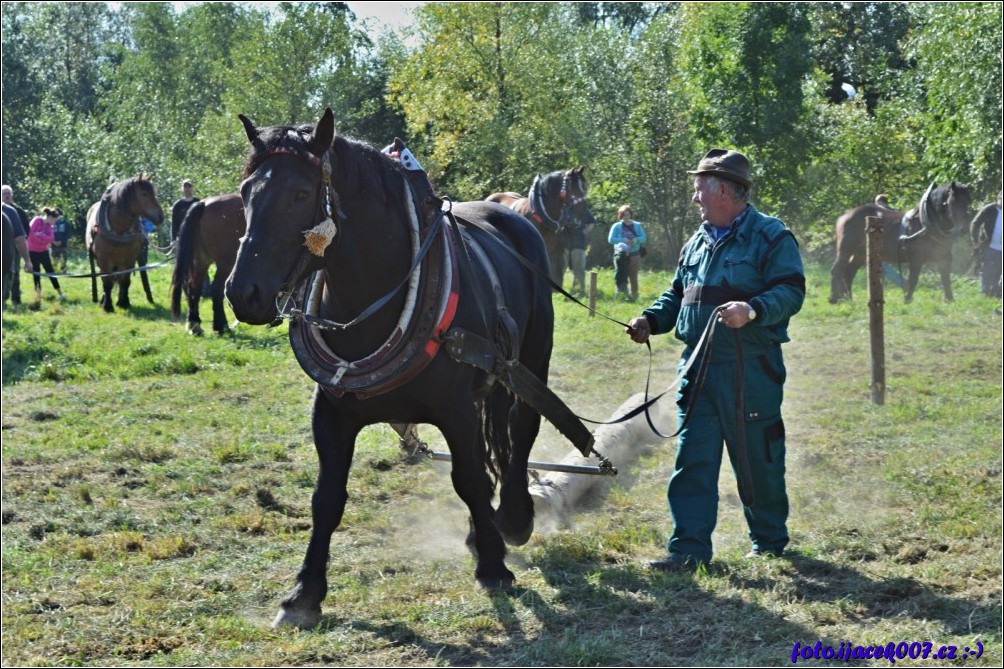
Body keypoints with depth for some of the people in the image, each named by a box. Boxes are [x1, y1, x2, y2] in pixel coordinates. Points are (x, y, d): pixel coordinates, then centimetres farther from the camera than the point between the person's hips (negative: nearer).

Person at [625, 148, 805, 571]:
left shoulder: (770, 237, -5)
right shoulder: (697, 243, 17)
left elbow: (791, 292, -15)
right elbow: (677, 295, 24)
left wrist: (752, 310, -32)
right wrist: (651, 319, 5)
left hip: (750, 369, -6)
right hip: (697, 366, 6)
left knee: (757, 461, 6)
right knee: (692, 460, 0)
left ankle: (769, 540, 24)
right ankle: (689, 548, 1)